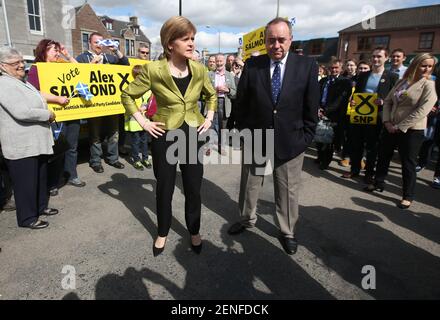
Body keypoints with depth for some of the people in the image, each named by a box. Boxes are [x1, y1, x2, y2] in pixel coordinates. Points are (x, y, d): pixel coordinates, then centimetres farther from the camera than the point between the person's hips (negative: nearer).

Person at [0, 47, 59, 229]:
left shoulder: (22, 81, 15)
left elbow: (35, 101, 30)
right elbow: (21, 112, -26)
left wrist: (46, 115, 13)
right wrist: (48, 115, -15)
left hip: (37, 141, 10)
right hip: (21, 145, -10)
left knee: (40, 176, 19)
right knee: (26, 182, 1)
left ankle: (41, 206, 35)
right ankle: (27, 218, 15)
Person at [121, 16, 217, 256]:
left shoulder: (199, 70, -1)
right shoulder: (153, 70, -12)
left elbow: (211, 95, 17)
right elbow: (128, 95, 0)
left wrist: (209, 118, 6)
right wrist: (143, 122, -7)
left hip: (193, 135, 3)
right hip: (165, 136, -2)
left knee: (193, 189, 9)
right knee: (164, 188, 11)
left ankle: (194, 232, 31)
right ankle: (162, 234, 32)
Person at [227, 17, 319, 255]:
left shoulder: (307, 66, -5)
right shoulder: (252, 65, -3)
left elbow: (311, 108, -2)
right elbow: (241, 103, 2)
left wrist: (305, 139, -4)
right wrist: (243, 133, 1)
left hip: (290, 143, -1)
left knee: (288, 191, 11)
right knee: (249, 185, 18)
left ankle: (287, 232, 33)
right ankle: (247, 219, 43)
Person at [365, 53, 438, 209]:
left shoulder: (429, 85, -7)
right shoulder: (401, 82, 10)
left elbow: (422, 111, -16)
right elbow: (388, 101, 9)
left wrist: (400, 127, -17)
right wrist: (387, 121, -5)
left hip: (411, 130, -5)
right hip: (390, 128, 5)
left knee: (408, 163, 2)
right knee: (383, 156, 14)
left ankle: (408, 196, 16)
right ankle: (378, 182, 33)